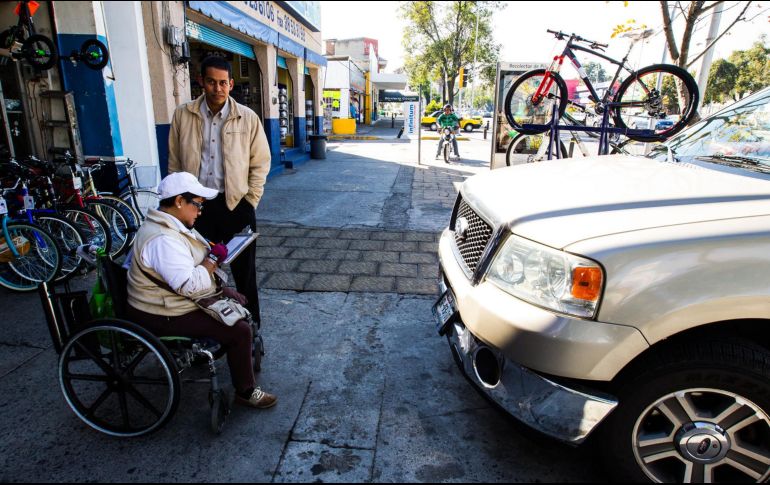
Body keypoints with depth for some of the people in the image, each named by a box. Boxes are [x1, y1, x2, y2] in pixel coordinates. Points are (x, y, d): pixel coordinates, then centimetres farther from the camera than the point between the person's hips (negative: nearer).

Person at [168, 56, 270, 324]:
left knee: (244, 269, 8)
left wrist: (250, 200, -2)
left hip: (236, 203, -1)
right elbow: (175, 162, 8)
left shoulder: (248, 118, -3)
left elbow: (260, 162, 1)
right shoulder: (183, 115, 2)